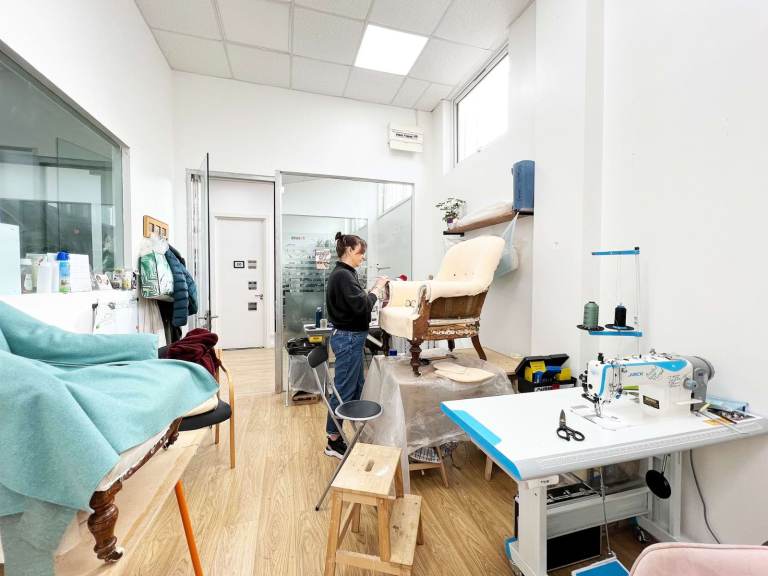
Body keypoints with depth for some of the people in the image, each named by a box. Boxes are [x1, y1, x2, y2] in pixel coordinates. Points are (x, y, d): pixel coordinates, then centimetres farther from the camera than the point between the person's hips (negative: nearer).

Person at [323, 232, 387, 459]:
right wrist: (376, 289, -11)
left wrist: (374, 292, 3)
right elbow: (361, 306, -24)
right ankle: (333, 442, 18)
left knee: (357, 385, 21)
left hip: (351, 337, 11)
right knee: (343, 389, 2)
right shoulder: (343, 275, -19)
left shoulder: (343, 273, 13)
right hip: (348, 338, -11)